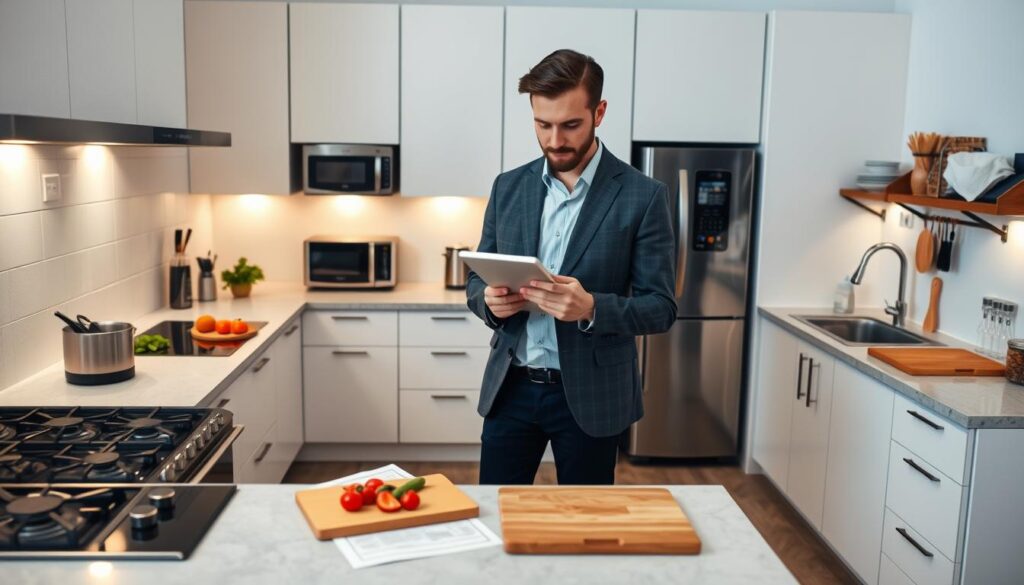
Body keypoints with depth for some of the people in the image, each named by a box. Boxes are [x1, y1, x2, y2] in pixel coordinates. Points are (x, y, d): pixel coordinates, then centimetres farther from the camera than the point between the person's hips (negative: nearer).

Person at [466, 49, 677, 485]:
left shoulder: (642, 196, -8)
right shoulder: (508, 187, 4)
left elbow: (660, 307, -8)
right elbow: (476, 281, 9)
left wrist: (591, 308, -27)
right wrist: (490, 300, -14)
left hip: (590, 395, -2)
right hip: (511, 388, 3)